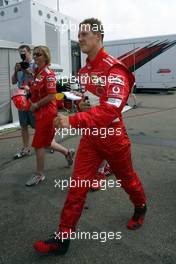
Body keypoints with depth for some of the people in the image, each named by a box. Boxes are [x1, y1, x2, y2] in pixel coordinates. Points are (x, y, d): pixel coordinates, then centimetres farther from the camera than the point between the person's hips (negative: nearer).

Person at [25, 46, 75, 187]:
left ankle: (39, 174, 16)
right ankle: (68, 152, 40)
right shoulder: (38, 72, 12)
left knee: (39, 144, 0)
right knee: (45, 142, 19)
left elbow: (51, 96, -21)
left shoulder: (48, 73, -15)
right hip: (40, 112, 9)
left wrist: (36, 105, -15)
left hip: (47, 112, -9)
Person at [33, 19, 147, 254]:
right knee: (77, 185, 2)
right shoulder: (84, 70, 7)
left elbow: (111, 109, -32)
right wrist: (80, 104, -2)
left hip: (113, 136, -6)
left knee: (127, 179, 18)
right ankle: (63, 237, 12)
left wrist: (73, 120, -39)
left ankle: (141, 208, 49)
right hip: (90, 136, 6)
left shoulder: (114, 68, -19)